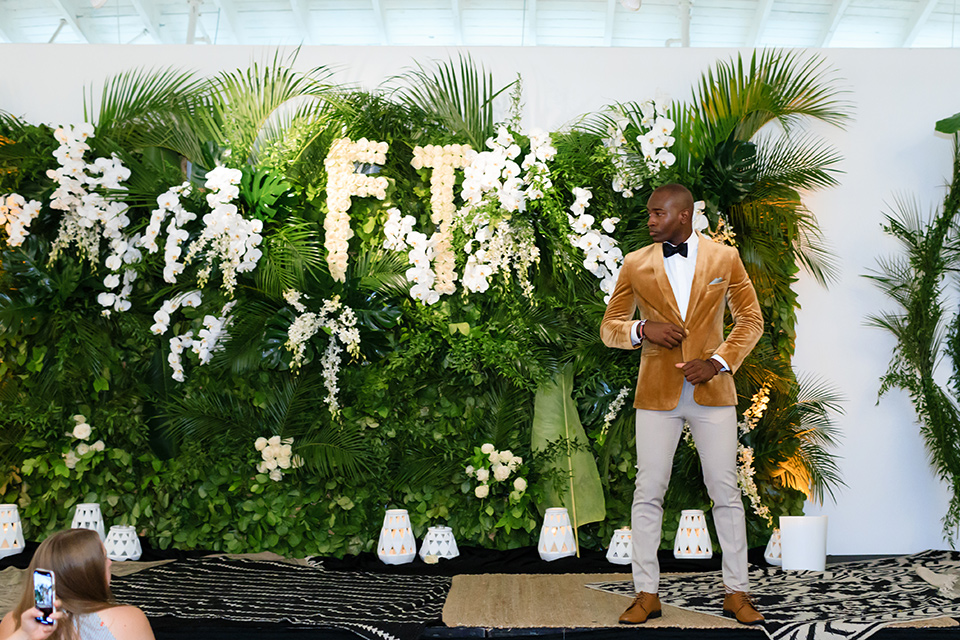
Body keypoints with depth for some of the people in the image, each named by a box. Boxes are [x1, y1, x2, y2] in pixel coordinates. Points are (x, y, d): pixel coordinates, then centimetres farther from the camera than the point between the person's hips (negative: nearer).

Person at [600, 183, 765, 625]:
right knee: (648, 494, 2)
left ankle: (736, 592, 15)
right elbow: (609, 328, 8)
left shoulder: (725, 258, 4)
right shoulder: (635, 265, 5)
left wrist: (719, 361, -7)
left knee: (726, 493, 3)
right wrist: (642, 330, -13)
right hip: (656, 394, 1)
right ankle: (647, 593, 12)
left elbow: (751, 320, 8)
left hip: (713, 391, 0)